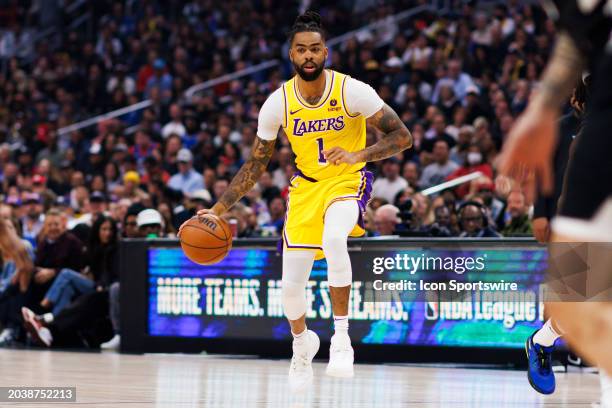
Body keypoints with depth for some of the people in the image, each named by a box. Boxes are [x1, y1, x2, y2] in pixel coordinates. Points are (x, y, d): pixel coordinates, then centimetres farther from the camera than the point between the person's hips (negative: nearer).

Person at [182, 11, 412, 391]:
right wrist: (220, 208, -6)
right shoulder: (278, 103, -9)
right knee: (291, 286, 0)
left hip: (348, 180, -3)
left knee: (334, 237, -37)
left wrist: (357, 154, -32)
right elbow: (257, 163, 1)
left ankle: (341, 336, -24)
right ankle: (303, 343, 34)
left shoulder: (352, 91, -18)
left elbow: (402, 137, -15)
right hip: (306, 185, 3)